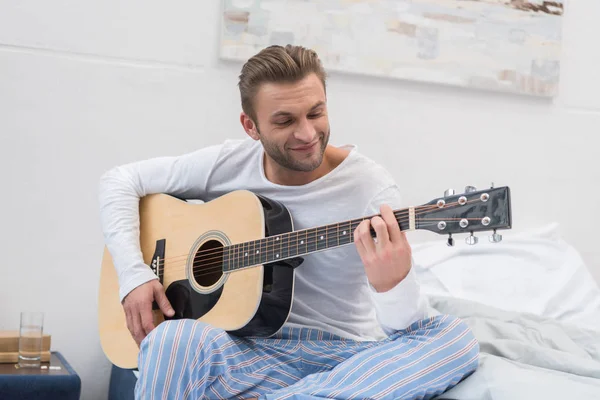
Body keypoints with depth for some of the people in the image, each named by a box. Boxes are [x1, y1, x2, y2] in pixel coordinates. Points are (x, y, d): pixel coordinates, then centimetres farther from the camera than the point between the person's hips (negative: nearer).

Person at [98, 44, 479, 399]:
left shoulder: (371, 186, -11)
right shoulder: (228, 164, 0)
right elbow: (121, 180, 9)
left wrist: (393, 284, -42)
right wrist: (134, 274, -7)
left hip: (345, 357, 1)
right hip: (248, 349, 0)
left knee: (457, 339, -31)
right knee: (172, 336, -35)